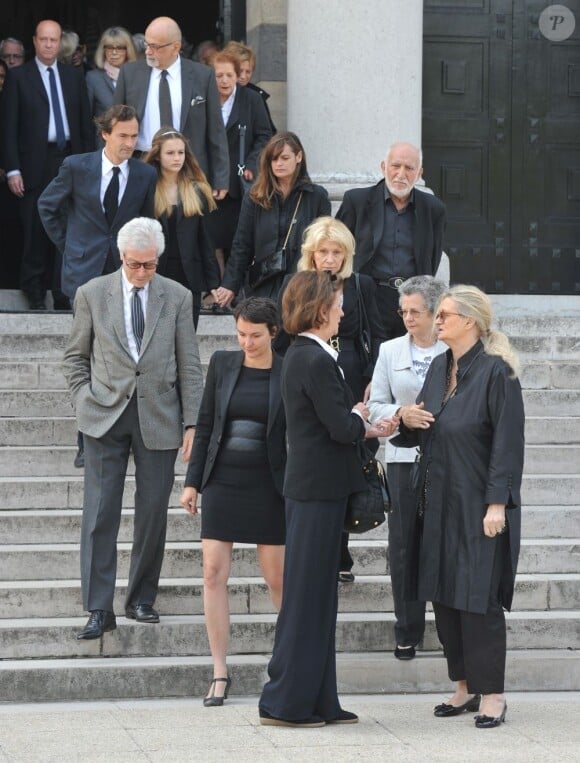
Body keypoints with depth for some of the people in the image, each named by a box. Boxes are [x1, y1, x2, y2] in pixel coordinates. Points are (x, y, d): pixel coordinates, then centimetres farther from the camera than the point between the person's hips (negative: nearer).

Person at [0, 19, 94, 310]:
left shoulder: (74, 77, 12)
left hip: (70, 162, 3)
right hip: (36, 164, -3)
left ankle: (63, 294, 5)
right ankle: (35, 294, 11)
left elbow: (85, 123, 13)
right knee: (36, 233, 1)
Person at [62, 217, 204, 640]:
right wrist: (85, 399, 0)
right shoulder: (92, 294, 2)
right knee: (100, 515, -6)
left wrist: (192, 422, 0)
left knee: (153, 514, 5)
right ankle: (99, 609, -3)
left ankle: (141, 599, 19)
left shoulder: (177, 297, 3)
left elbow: (189, 365, 4)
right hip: (106, 416, -1)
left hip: (158, 418, 1)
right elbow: (75, 356, 12)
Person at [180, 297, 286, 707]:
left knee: (279, 578, 4)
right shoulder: (222, 363, 4)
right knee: (214, 573, -4)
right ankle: (220, 673, 1)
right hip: (222, 482, 2)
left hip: (267, 486, -2)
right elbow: (205, 425, 8)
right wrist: (193, 481, 5)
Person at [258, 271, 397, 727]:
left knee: (316, 595, 13)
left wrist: (368, 430, 18)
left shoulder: (300, 356, 13)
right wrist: (361, 417, 1)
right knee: (307, 594, -4)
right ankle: (285, 703, 2)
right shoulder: (317, 361, -18)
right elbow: (342, 427, -19)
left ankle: (318, 701, 19)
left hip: (312, 488, 10)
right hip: (320, 489, -10)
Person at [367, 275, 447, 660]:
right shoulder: (390, 351, 7)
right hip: (404, 458, 2)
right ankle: (408, 632, 13)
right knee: (403, 545, 4)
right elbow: (376, 406, 7)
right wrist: (401, 412, -11)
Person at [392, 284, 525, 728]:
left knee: (479, 597, -5)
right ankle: (466, 686, 19)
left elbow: (508, 441, -16)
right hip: (440, 503, 8)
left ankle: (492, 693, 4)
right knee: (444, 595, 9)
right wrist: (409, 420, -3)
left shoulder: (496, 371, -13)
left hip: (479, 505, -8)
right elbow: (423, 432, 20)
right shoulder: (440, 368, 10)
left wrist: (497, 504, -20)